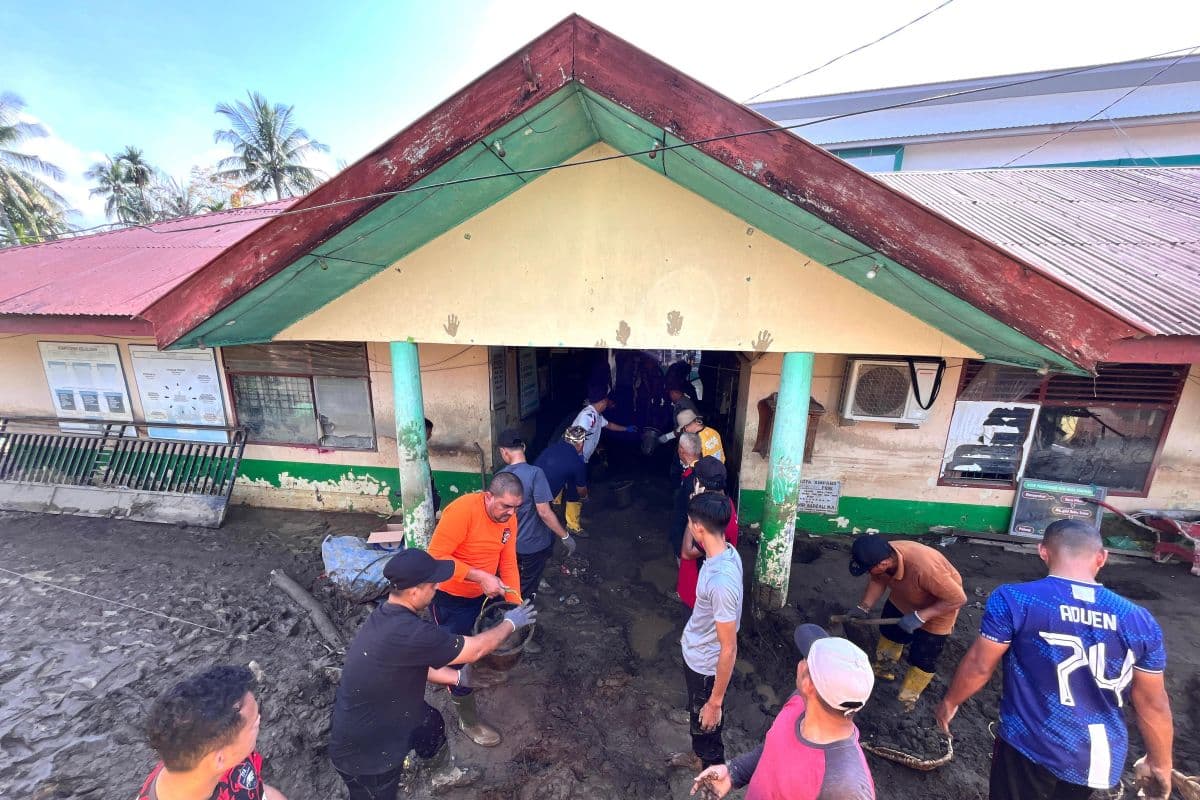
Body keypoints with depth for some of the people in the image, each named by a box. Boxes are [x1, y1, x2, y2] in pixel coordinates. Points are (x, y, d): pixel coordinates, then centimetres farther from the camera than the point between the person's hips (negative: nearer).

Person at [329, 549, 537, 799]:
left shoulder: (387, 617, -9)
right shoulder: (407, 632, -39)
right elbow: (476, 649, -26)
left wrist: (459, 677, 10)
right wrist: (510, 624, -10)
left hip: (377, 719, 9)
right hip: (364, 753, -9)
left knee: (432, 723, 25)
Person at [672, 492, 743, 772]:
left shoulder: (721, 581, -39)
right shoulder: (726, 551, -11)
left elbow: (729, 649, -29)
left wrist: (716, 702, -16)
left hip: (706, 666, -8)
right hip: (695, 655, 8)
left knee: (706, 724, 21)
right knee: (696, 715, 33)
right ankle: (699, 755, 60)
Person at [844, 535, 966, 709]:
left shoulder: (924, 567, -47)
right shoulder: (883, 556, -28)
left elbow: (958, 599, -32)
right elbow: (878, 581, -8)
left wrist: (920, 616, -33)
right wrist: (863, 607, -17)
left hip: (938, 608, -5)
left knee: (922, 659, 4)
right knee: (889, 633, 21)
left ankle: (907, 701, 28)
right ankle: (883, 673, 46)